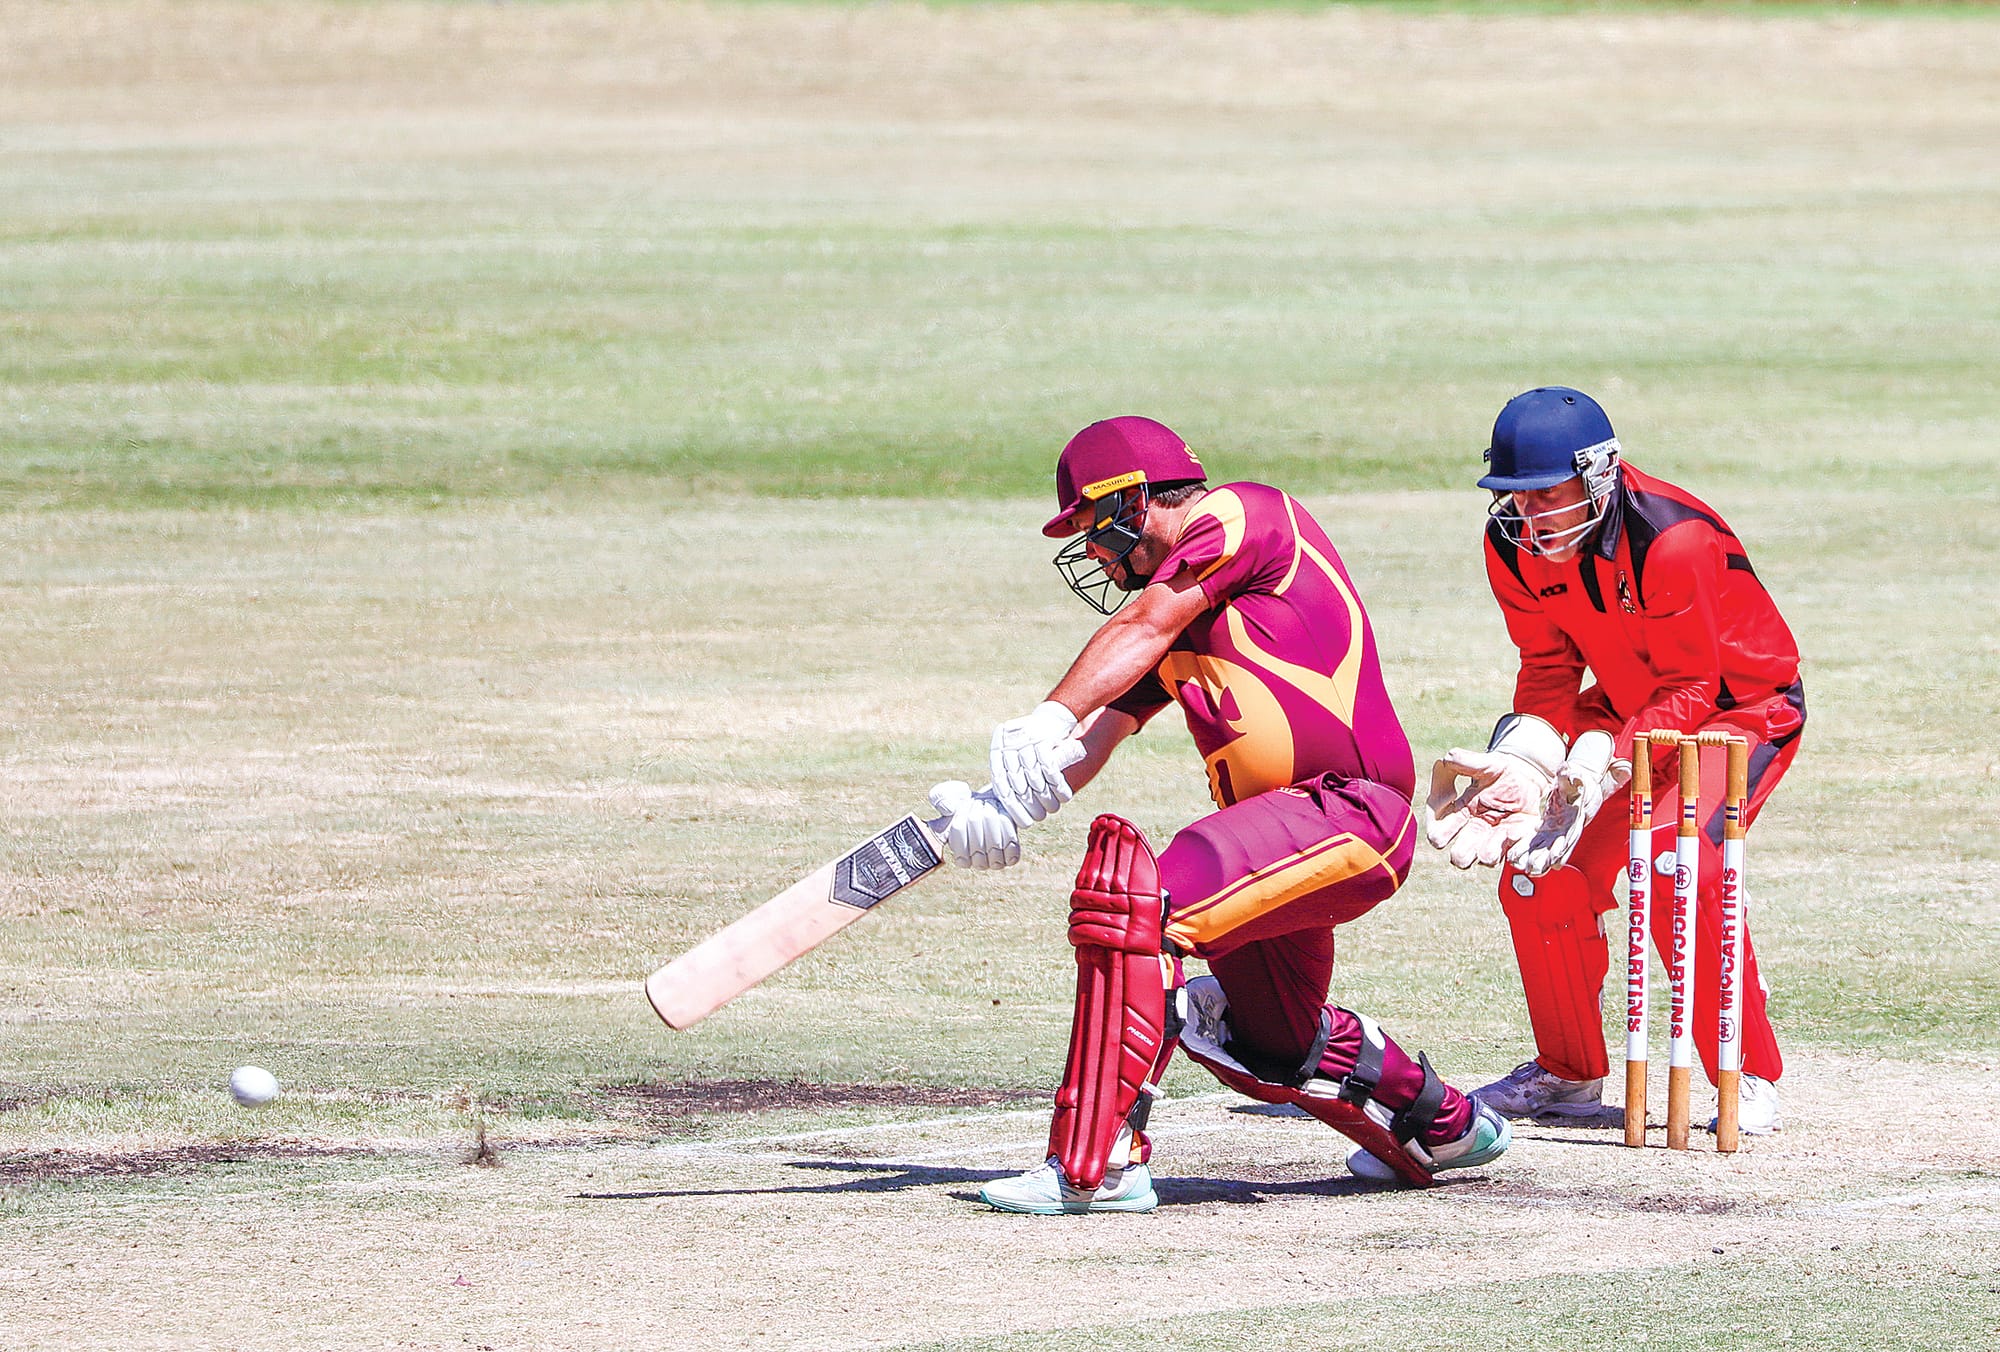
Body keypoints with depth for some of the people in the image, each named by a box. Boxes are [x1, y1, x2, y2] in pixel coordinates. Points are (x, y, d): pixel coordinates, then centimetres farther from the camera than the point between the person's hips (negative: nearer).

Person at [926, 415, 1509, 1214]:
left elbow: (1142, 628, -17)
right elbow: (1100, 733, 10)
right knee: (1269, 1041, 27)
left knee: (1131, 894, -27)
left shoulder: (1244, 515, -3)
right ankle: (1443, 1126, 51)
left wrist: (1045, 721, -28)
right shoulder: (1175, 609, 22)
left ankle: (1096, 1168, -31)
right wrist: (1004, 810, -7)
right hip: (1283, 830, 11)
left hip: (1349, 810, -11)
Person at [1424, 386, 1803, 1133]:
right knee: (1543, 871, -5)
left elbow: (1691, 688, -27)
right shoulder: (1515, 546, -13)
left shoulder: (1671, 539, -34)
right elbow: (1550, 670, -3)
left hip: (1742, 702, -7)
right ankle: (1568, 1071, 17)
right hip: (1628, 703, 7)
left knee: (1677, 866, -28)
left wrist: (1604, 761, -38)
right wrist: (1522, 761, -21)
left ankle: (1750, 1076, -13)